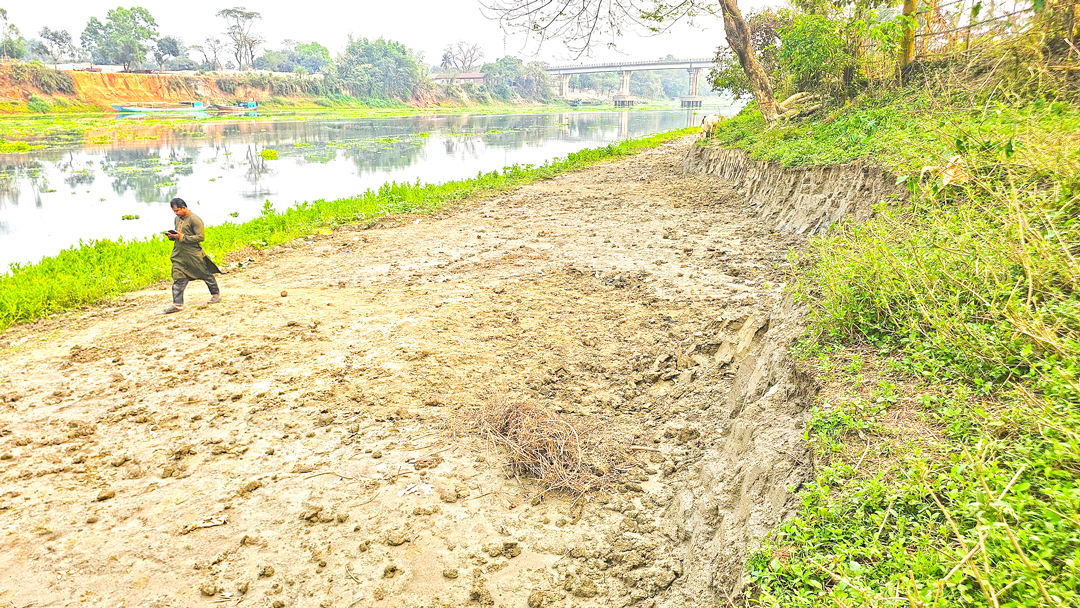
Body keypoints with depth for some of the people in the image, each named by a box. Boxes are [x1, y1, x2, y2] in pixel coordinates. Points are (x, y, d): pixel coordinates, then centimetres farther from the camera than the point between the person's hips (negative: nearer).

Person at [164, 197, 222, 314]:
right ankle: (177, 304, 1)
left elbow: (201, 237, -19)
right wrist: (172, 236, 2)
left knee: (205, 274, 8)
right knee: (178, 278, 0)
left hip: (193, 254, -7)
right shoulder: (177, 219, 12)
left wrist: (182, 237, -21)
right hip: (179, 254, 7)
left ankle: (216, 294, 28)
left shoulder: (194, 219, -14)